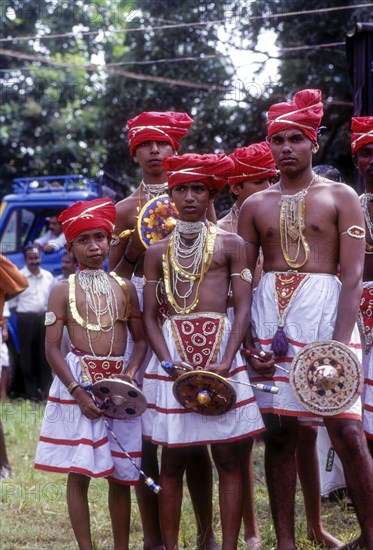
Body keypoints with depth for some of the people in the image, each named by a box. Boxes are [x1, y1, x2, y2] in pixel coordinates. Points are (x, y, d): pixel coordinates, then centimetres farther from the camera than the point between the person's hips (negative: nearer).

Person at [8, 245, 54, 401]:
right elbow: (12, 302, -2)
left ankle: (46, 391, 13)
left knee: (45, 356, 6)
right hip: (26, 320, -4)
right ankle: (32, 393, 6)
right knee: (28, 357, 0)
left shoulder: (48, 276, 9)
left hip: (44, 319, 4)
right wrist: (22, 315, -5)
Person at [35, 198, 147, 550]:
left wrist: (130, 373, -8)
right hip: (77, 379, -2)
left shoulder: (124, 288, 9)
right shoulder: (63, 290, 0)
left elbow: (140, 339, 11)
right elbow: (52, 348, -4)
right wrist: (78, 392, -14)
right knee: (79, 472, -3)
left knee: (120, 474, 6)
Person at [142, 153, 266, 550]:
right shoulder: (158, 252, 10)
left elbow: (242, 306, 0)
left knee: (227, 457, -1)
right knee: (172, 459, 3)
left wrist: (225, 361, -13)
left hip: (221, 347, -1)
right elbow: (149, 316, 7)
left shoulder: (230, 244, 6)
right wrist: (170, 363, -9)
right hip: (172, 350, 1)